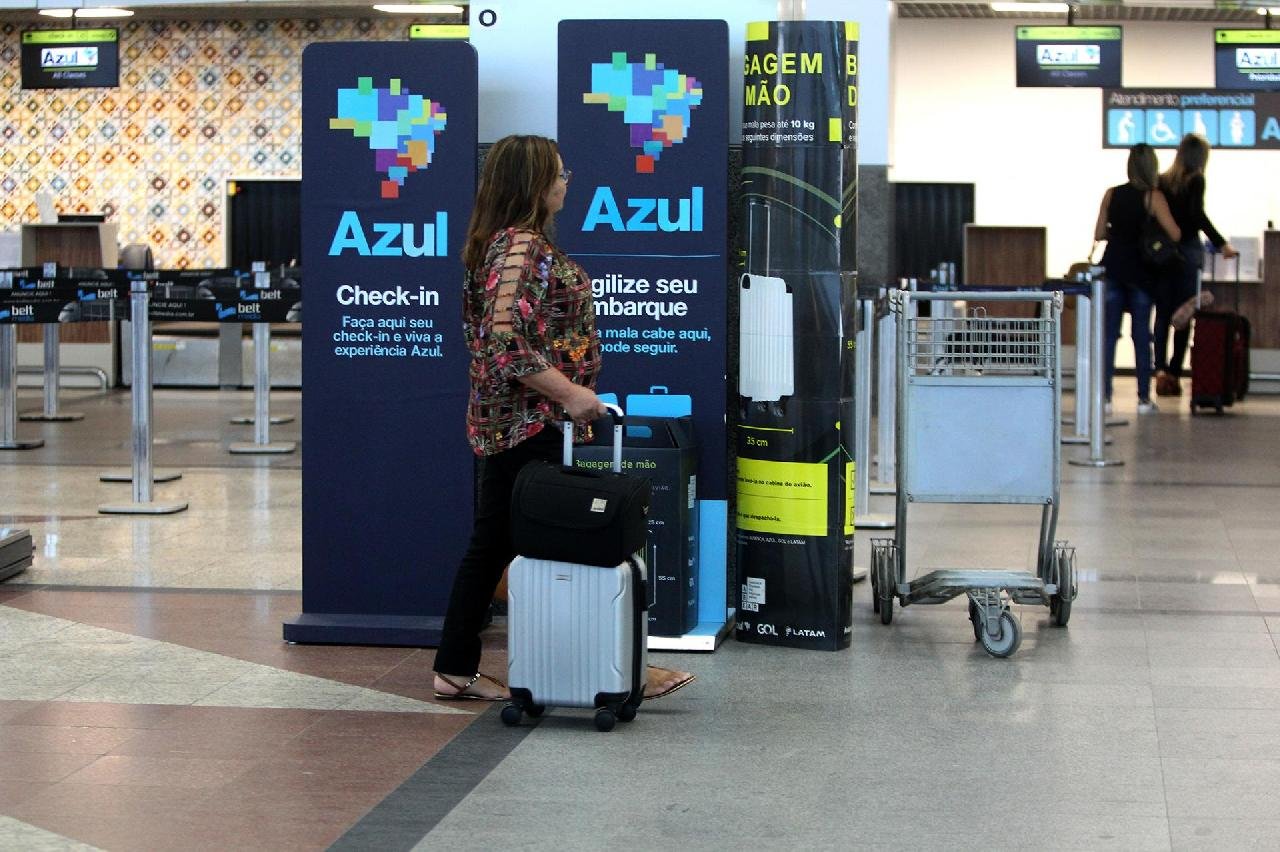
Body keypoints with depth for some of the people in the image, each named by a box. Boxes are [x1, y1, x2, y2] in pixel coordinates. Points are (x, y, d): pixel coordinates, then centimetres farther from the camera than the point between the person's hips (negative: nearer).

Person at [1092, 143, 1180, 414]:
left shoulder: (1112, 194, 2)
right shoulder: (1153, 197, -7)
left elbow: (1099, 234, 4)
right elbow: (1175, 235, -11)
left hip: (1112, 267, 2)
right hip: (1140, 270, -2)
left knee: (1108, 333, 5)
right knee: (1141, 335, 4)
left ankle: (1104, 395, 0)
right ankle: (1144, 398, 5)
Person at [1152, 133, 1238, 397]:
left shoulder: (1162, 181, 7)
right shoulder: (1195, 180, -6)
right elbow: (1197, 215, -17)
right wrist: (1221, 244, -15)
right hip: (1187, 251, -4)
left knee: (1162, 314, 7)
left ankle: (1160, 369, -6)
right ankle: (1174, 373, 1)